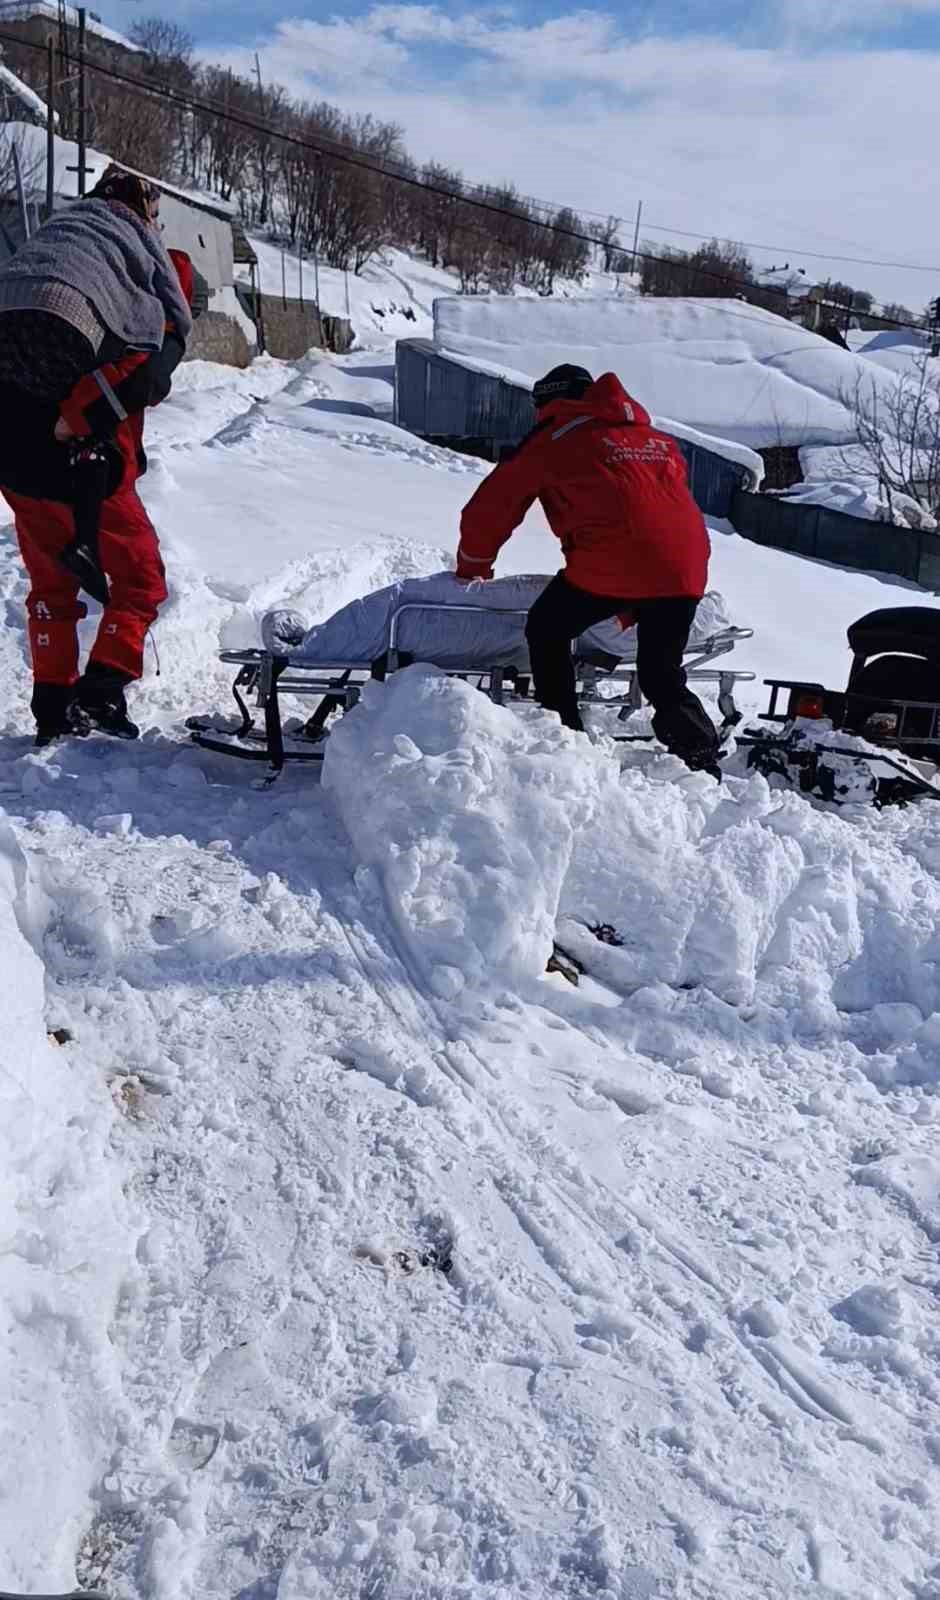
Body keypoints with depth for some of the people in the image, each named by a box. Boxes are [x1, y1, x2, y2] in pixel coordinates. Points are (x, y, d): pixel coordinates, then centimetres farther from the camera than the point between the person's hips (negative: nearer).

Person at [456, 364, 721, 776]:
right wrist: (636, 604, 36)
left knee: (546, 631, 19)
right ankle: (703, 762, 7)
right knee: (662, 676, 20)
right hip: (686, 571, 5)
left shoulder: (554, 438, 14)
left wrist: (471, 567, 34)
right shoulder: (658, 439, 31)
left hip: (611, 564, -5)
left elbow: (492, 505, 18)